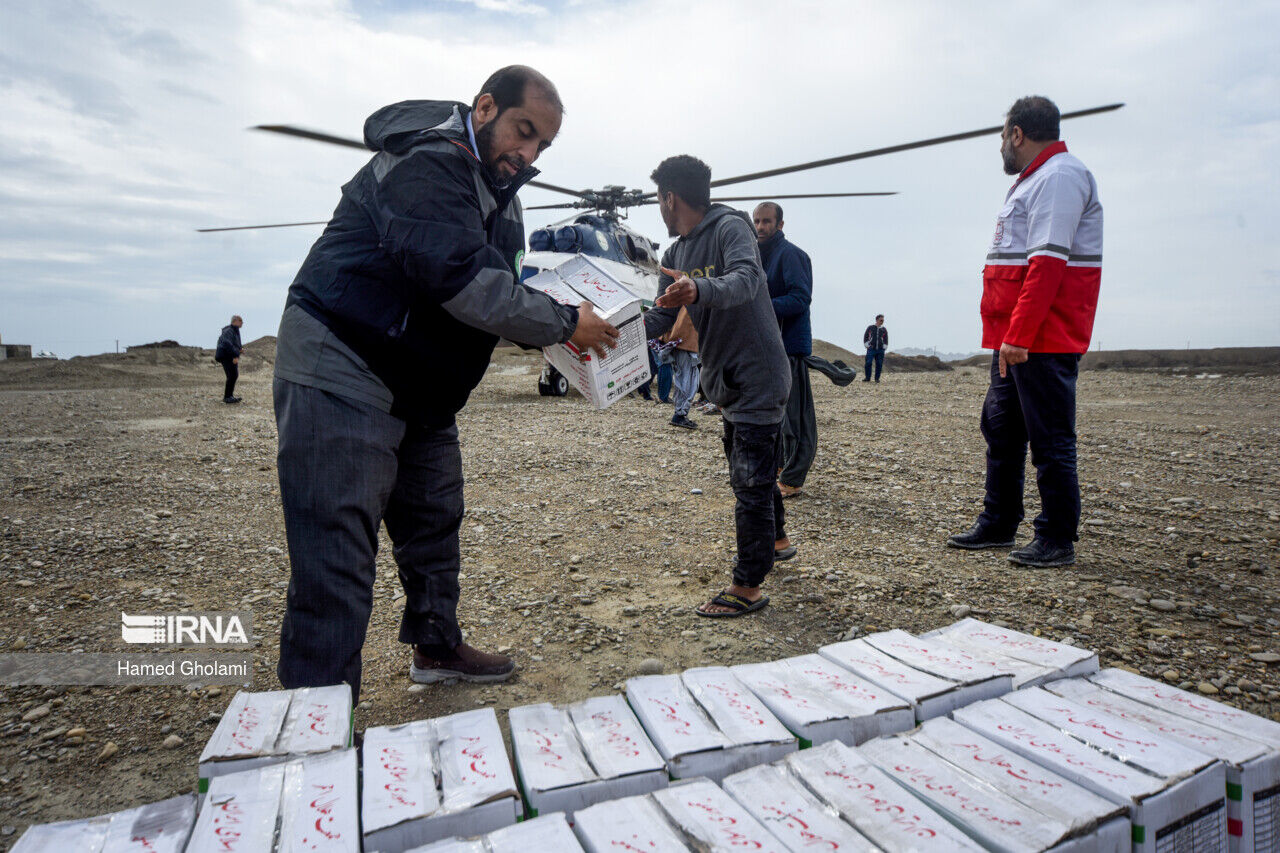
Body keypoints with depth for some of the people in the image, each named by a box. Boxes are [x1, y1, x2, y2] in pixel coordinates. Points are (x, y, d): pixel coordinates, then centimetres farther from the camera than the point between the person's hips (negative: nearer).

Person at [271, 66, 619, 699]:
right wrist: (563, 324, -18)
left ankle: (437, 647, 39)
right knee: (337, 563, -9)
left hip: (416, 389, 10)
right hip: (340, 373, -10)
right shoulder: (428, 164, -18)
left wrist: (557, 331, -4)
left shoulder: (496, 190, 14)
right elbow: (466, 283, -28)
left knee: (434, 518, 19)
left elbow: (500, 293, 14)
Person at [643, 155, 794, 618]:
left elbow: (746, 281, -32)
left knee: (751, 480, -6)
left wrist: (699, 290, -51)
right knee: (752, 471, 22)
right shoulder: (674, 254, 12)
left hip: (758, 375, -9)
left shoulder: (730, 227, -13)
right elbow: (663, 316, 8)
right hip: (726, 380, 9)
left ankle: (747, 587, 2)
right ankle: (777, 541, 44)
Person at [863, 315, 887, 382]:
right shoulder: (870, 327, 5)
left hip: (880, 350, 2)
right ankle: (867, 378, 0)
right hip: (871, 349, -2)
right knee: (868, 363, -10)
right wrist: (867, 346, -1)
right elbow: (865, 337, 7)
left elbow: (886, 340, 17)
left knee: (879, 364, 1)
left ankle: (877, 378, 10)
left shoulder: (884, 330, 11)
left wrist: (884, 348, 6)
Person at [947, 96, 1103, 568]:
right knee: (1001, 428, 14)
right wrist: (1009, 335, 17)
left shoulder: (1060, 176, -10)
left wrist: (1019, 334, -26)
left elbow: (1048, 263, -22)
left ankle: (1057, 540, 6)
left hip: (1044, 342, -10)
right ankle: (998, 524, 24)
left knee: (1050, 439, -4)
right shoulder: (1033, 181, 22)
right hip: (1016, 339, 11)